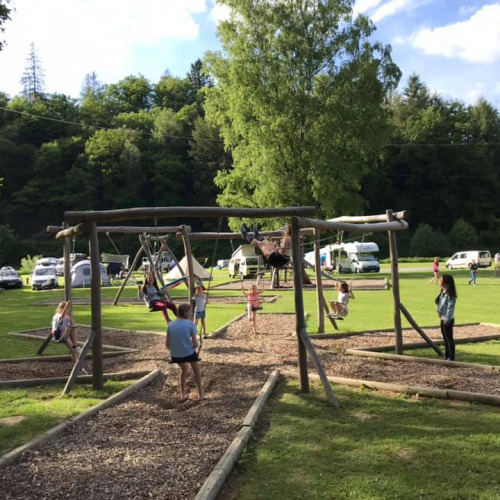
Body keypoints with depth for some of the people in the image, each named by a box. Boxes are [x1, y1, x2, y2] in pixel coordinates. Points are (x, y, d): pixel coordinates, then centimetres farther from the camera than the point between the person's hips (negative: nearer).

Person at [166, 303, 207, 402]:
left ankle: (183, 395, 34)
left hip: (175, 355, 3)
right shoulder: (191, 324, -9)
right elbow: (195, 344, -10)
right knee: (196, 369, 27)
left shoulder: (171, 324, 2)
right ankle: (201, 394, 27)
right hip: (189, 353, -3)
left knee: (184, 369, 34)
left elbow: (167, 344, 3)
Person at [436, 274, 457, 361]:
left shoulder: (450, 295, -18)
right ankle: (446, 356, 24)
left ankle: (451, 357, 5)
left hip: (448, 320, -9)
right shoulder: (443, 293, 11)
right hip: (443, 319, 9)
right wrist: (439, 312, 7)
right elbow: (439, 304, 17)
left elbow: (450, 307, -21)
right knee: (445, 338, 15)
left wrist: (447, 319, -22)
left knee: (449, 338, -2)